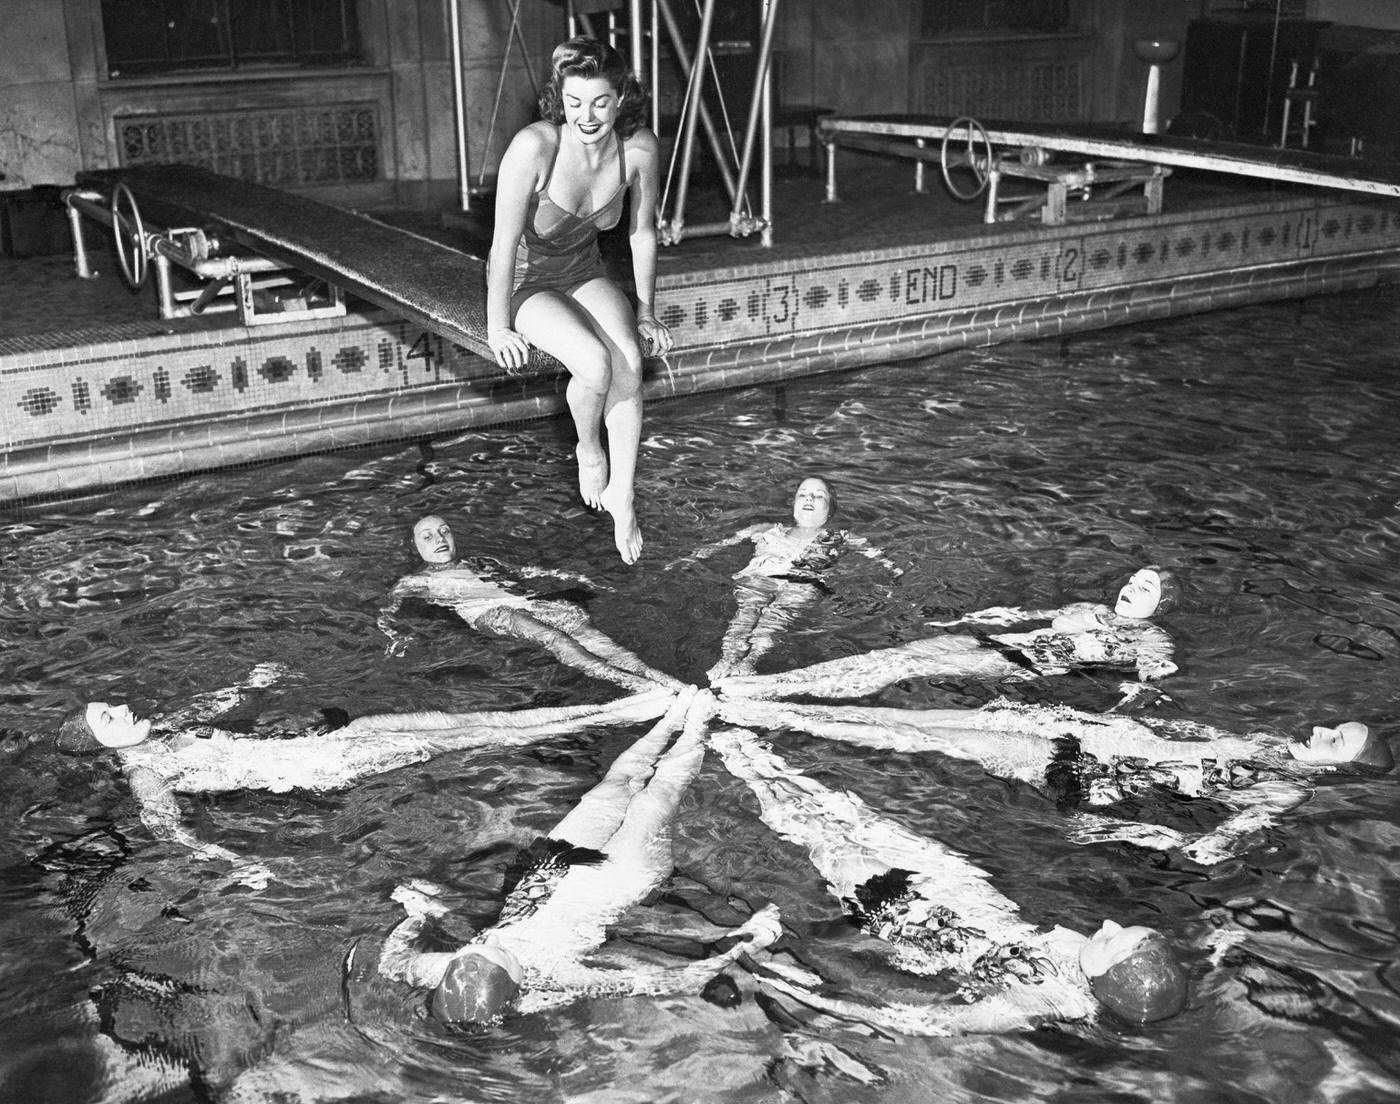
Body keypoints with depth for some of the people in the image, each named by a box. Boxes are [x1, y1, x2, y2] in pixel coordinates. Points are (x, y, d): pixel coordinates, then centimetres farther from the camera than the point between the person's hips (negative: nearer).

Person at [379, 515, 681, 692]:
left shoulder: (480, 564, 37)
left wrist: (570, 577, 23)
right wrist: (394, 636, -7)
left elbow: (523, 571, 35)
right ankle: (631, 683, -54)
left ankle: (654, 676, -47)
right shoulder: (415, 581, 26)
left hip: (524, 601, 5)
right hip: (486, 612, -5)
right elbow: (386, 613, 17)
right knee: (550, 637, -34)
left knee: (583, 628, -26)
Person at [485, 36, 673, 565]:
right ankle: (588, 452, 3)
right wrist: (498, 329, -18)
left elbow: (642, 235, -1)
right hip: (524, 277, -4)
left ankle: (622, 494, -12)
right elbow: (504, 243, -22)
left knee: (629, 359, -25)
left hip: (583, 272, 4)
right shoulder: (535, 146, -30)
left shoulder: (639, 147, -16)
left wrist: (646, 315, 4)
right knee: (595, 363, -29)